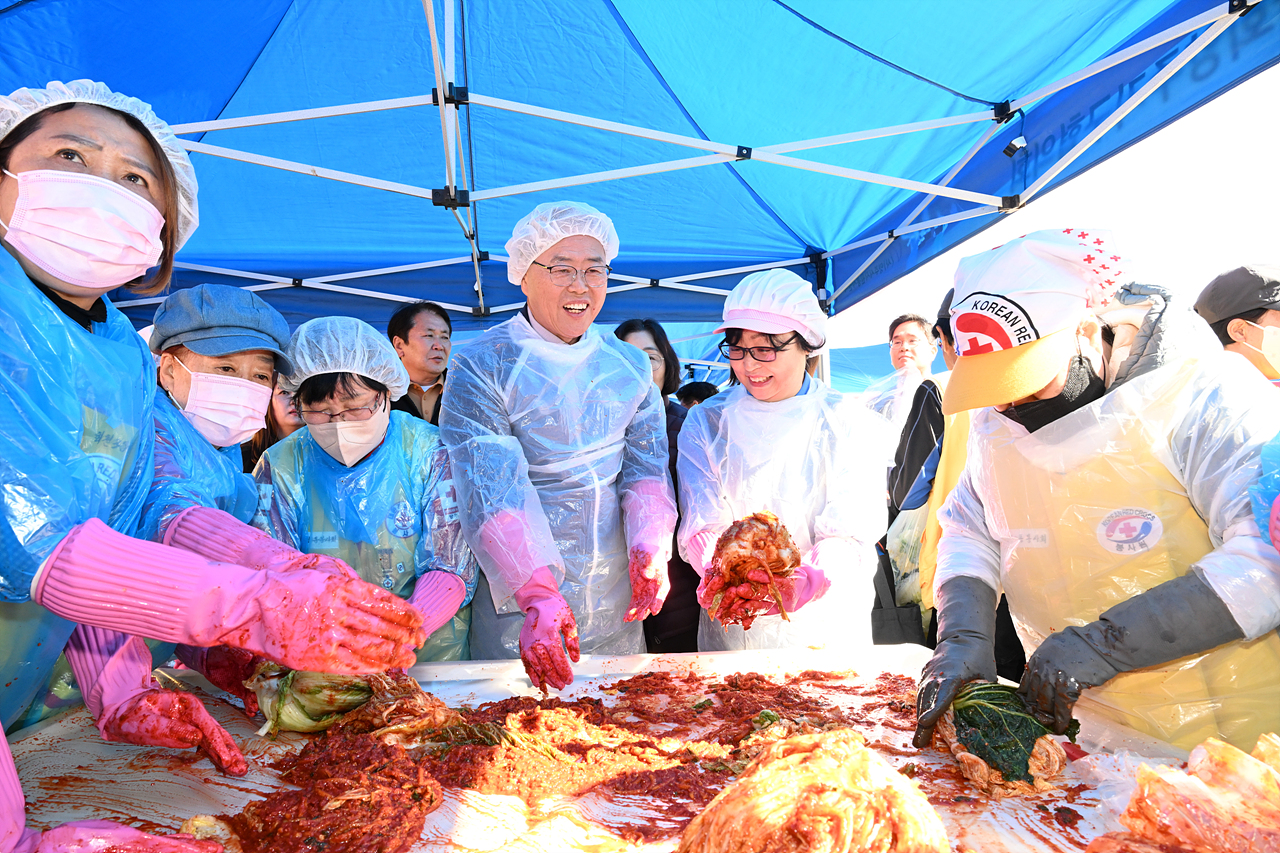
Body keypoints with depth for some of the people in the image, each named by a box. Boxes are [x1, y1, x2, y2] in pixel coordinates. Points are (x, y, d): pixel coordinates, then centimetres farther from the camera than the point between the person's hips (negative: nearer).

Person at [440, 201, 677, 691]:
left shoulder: (630, 367, 7)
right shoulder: (481, 366, -10)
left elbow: (648, 463, 2)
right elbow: (490, 490, -20)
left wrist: (650, 547, -16)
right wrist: (538, 593, -31)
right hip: (516, 598, -4)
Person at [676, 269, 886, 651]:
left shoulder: (847, 421, 0)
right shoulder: (705, 423, 3)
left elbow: (850, 533, -10)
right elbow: (701, 526, -6)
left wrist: (805, 581, -30)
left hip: (829, 625, -1)